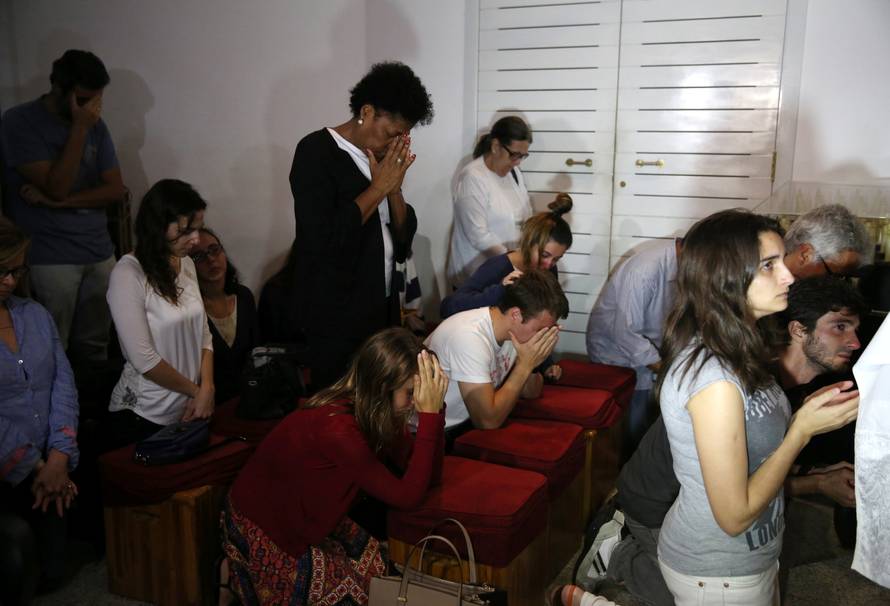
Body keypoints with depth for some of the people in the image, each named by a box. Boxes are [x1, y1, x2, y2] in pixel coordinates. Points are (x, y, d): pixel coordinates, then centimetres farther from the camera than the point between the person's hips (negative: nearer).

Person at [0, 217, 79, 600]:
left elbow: (63, 385, 1)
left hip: (46, 468, 5)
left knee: (50, 573, 10)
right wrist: (31, 468, -13)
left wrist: (59, 458, -9)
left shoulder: (36, 315, 5)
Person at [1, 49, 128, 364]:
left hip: (99, 252, 4)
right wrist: (79, 128, -16)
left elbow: (117, 189, 3)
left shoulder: (95, 125, 9)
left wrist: (60, 202, -10)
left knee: (94, 349, 6)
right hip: (49, 257, -4)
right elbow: (56, 186, -15)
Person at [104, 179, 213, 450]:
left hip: (191, 411, 6)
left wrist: (207, 391, -7)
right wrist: (196, 391, -9)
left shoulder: (186, 265, 4)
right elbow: (144, 359, -19)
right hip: (143, 418, -6)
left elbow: (203, 335, 6)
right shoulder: (129, 273, -17)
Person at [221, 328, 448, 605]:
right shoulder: (337, 427, -36)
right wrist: (429, 414, -35)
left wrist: (433, 410, -22)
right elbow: (408, 496, -32)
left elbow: (429, 475, -10)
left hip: (305, 517, 8)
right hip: (262, 529, -8)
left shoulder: (373, 411, -10)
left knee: (385, 571, 3)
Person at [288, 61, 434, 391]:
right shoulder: (316, 151, -12)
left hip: (382, 308, 7)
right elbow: (322, 241, -23)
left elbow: (405, 235, 10)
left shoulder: (382, 157, 7)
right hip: (336, 316, -7)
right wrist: (378, 187, -16)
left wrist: (394, 187, -7)